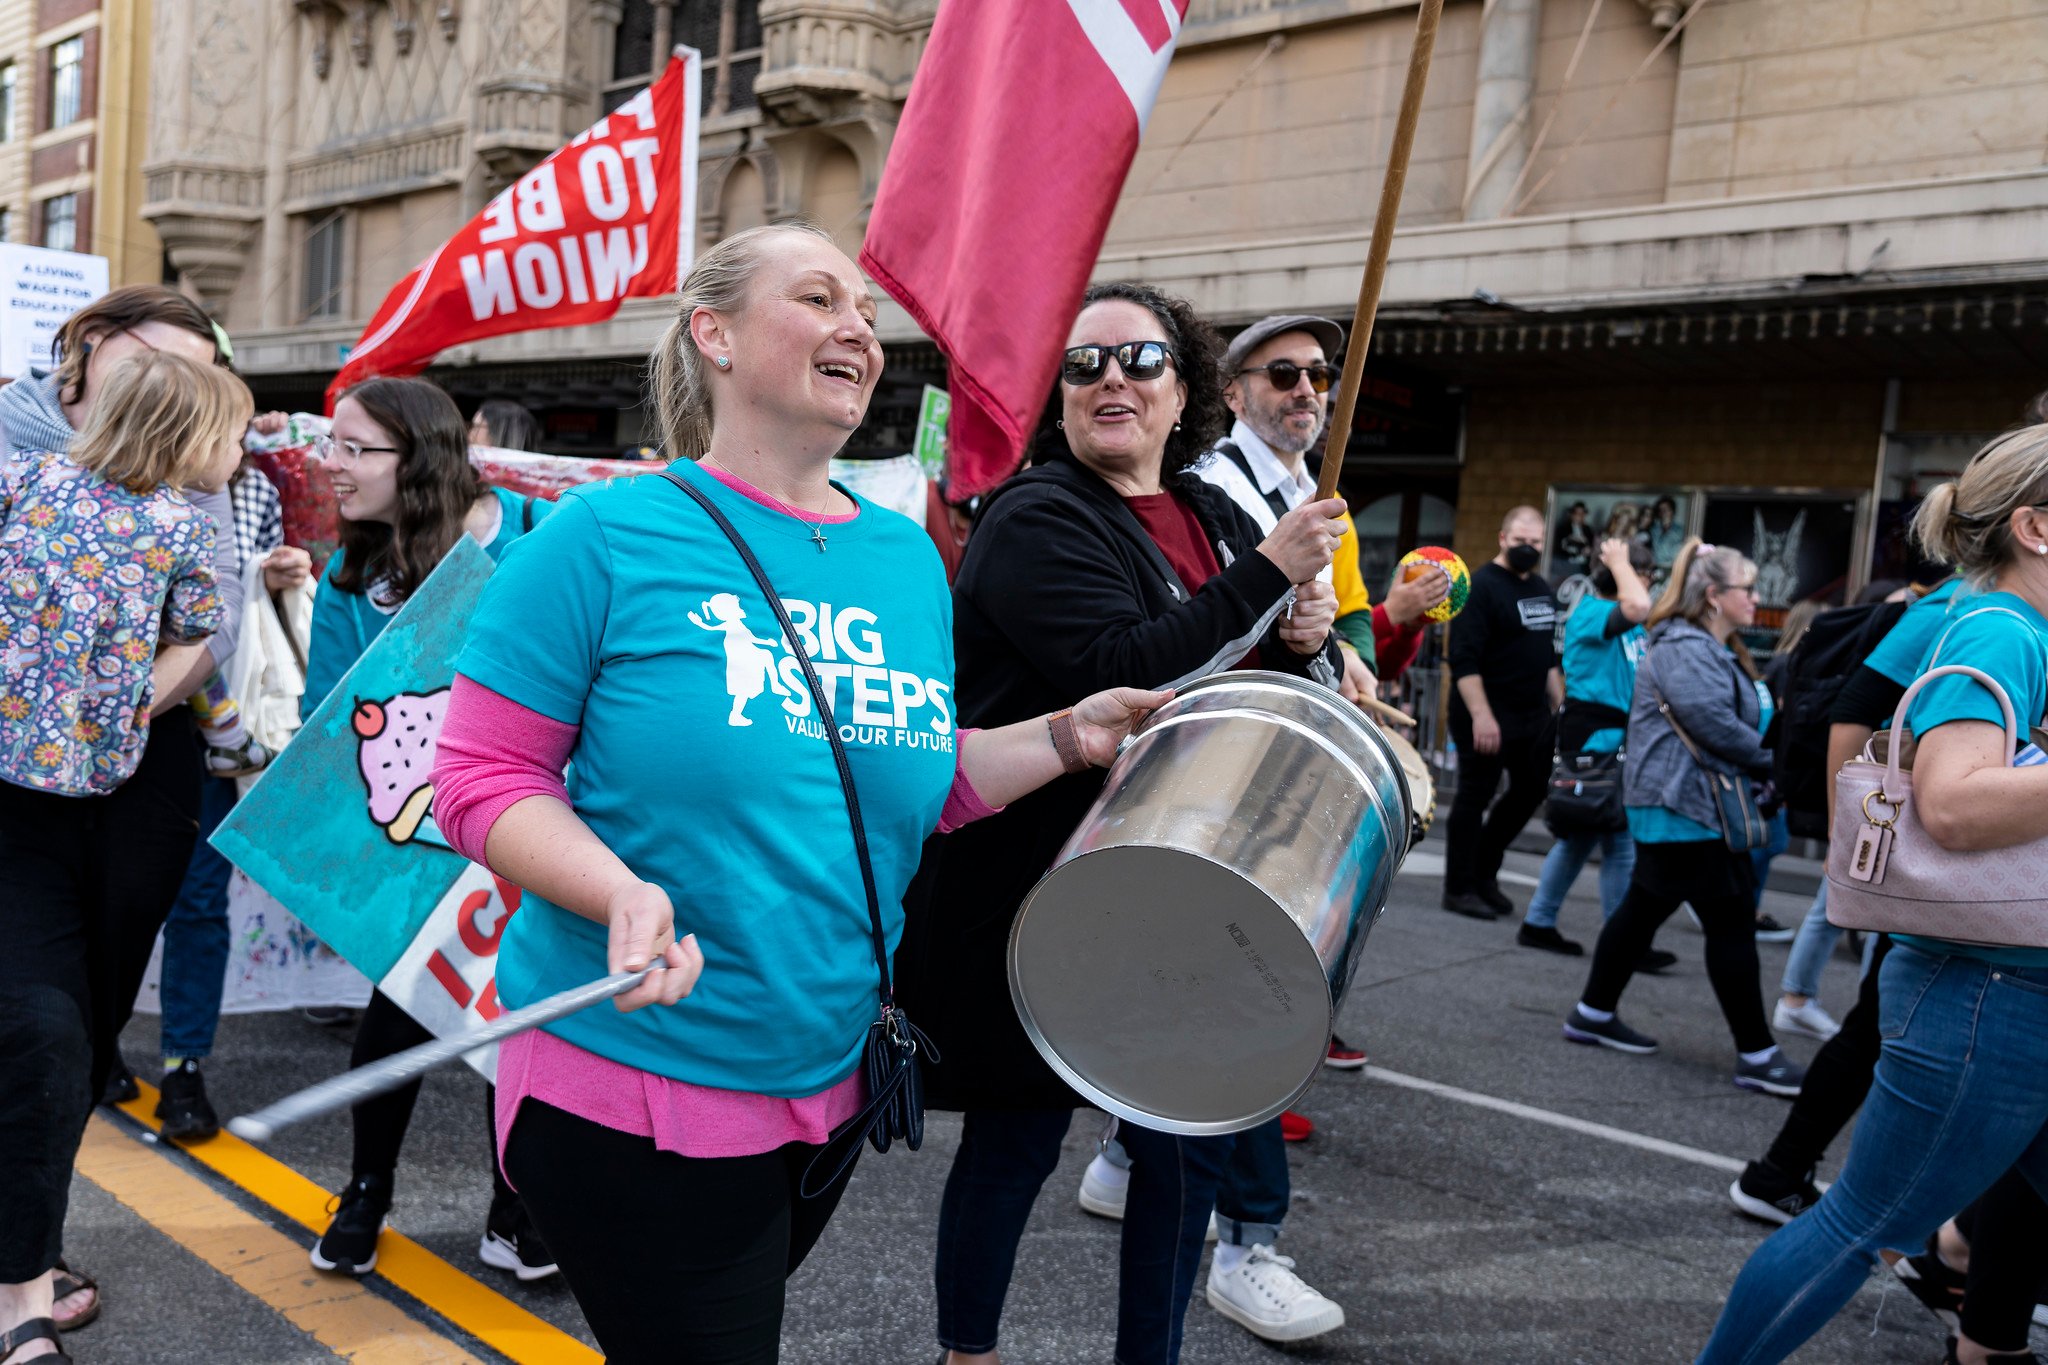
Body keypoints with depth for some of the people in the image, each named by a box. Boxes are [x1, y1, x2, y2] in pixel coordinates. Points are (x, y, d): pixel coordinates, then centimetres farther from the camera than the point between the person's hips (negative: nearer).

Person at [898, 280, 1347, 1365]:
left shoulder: (1218, 521, 10)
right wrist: (1267, 576, -24)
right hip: (1039, 897, -7)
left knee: (1190, 1134, 14)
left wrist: (1304, 642, -6)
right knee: (1018, 1136, 7)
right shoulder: (1036, 520, -12)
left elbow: (1274, 693, 16)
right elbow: (1119, 673, -26)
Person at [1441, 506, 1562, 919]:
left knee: (1531, 791, 12)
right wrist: (1481, 715, -25)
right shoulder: (1482, 586, -11)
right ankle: (1459, 889, 9)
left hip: (1535, 715, 8)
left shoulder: (1543, 590, 14)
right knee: (1474, 799, -1)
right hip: (1488, 717, -8)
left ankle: (1483, 873, 27)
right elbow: (1464, 659, -19)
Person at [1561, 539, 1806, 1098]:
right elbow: (1716, 726, -24)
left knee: (1644, 908, 15)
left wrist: (1765, 768, 3)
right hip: (1681, 810, -11)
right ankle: (1756, 1054, 0)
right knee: (1731, 922, -6)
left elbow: (1747, 723, 20)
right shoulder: (1685, 649, -17)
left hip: (1697, 808, 11)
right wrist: (1772, 764, -11)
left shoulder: (1718, 652, 19)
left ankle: (1593, 1014, 24)